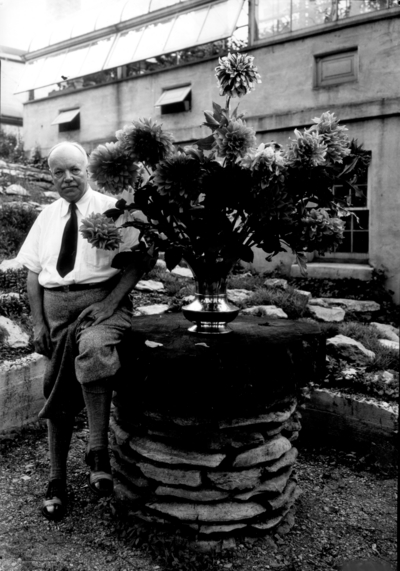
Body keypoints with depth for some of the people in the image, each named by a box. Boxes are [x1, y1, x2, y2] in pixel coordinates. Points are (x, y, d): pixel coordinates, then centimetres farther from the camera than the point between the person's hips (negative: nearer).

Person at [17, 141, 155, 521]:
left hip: (101, 300, -5)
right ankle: (57, 481, 23)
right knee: (57, 392, 9)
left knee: (93, 348, -38)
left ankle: (98, 452, -26)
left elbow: (142, 259, -9)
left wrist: (111, 303, -19)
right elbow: (32, 272, 12)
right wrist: (38, 323, 2)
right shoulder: (46, 217, 14)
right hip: (55, 305, 5)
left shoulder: (112, 210, 0)